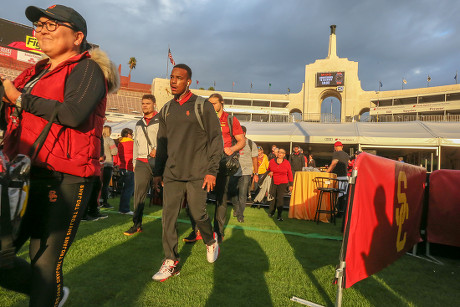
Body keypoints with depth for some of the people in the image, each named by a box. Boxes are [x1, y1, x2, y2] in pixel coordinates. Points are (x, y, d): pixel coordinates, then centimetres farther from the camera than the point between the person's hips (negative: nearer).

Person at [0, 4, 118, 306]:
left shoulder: (87, 69, -2)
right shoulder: (37, 72, 21)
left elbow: (74, 114, -21)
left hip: (62, 181, -8)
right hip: (24, 178, 8)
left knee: (45, 265, 1)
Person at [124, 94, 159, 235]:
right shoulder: (139, 124, 22)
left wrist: (157, 149, -20)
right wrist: (134, 161, 21)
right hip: (141, 162, 5)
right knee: (139, 193, 1)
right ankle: (137, 224, 7)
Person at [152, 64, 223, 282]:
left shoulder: (203, 107, -3)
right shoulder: (166, 110, 12)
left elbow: (216, 139, -4)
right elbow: (161, 142, 17)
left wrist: (212, 171, -10)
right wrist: (158, 172, 13)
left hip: (197, 174, -4)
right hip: (172, 174, 5)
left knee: (198, 215, 3)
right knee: (168, 217, 2)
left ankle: (211, 241, 34)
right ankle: (171, 262, 15)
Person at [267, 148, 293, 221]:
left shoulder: (287, 163, 1)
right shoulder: (272, 161, 4)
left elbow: (290, 174, 6)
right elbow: (268, 170, 19)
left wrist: (291, 185, 4)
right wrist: (269, 173, -5)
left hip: (282, 183, -1)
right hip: (273, 182, 2)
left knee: (280, 198, -10)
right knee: (272, 197, 4)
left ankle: (279, 216, -4)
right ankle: (271, 212, 25)